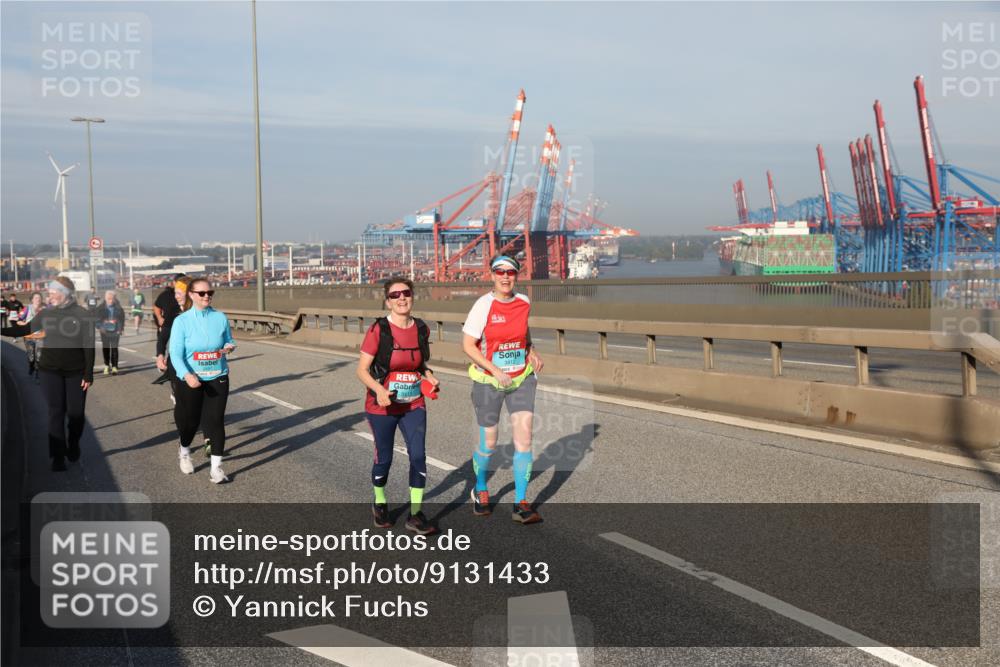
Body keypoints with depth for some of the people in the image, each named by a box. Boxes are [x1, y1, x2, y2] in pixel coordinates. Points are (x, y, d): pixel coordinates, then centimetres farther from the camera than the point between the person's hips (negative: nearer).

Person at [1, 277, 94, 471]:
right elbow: (25, 330, 11)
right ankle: (58, 457, 3)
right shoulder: (46, 314, 1)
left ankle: (73, 447, 31)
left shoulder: (83, 315, -9)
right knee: (56, 412, 0)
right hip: (50, 370, 2)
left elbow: (88, 346, -8)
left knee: (75, 412, 5)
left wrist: (88, 374, -10)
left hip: (76, 372, -2)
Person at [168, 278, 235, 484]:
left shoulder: (220, 318, -2)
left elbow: (229, 341, 12)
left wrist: (230, 347, -14)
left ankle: (216, 467, 1)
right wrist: (187, 375, -30)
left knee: (216, 420, -5)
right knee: (190, 420, 13)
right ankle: (184, 452, 43)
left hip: (217, 378, 1)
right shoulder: (182, 321, -9)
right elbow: (176, 353, -14)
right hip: (190, 380, -1)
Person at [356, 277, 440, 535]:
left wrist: (429, 376, -3)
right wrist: (379, 389, -28)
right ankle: (380, 503, 36)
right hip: (383, 406, -3)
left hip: (414, 406, 3)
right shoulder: (378, 330, -13)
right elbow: (362, 370, -11)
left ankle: (416, 515, 3)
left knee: (418, 455, -7)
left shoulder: (421, 329, 1)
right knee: (384, 459, 9)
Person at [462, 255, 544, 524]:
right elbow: (468, 345, -12)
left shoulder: (524, 302, 1)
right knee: (488, 444, 8)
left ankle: (521, 505, 0)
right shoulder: (483, 305, -13)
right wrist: (495, 371, -20)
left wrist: (532, 352, 4)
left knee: (524, 439, -8)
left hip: (521, 379, 3)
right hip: (488, 381, -3)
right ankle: (480, 490, 37)